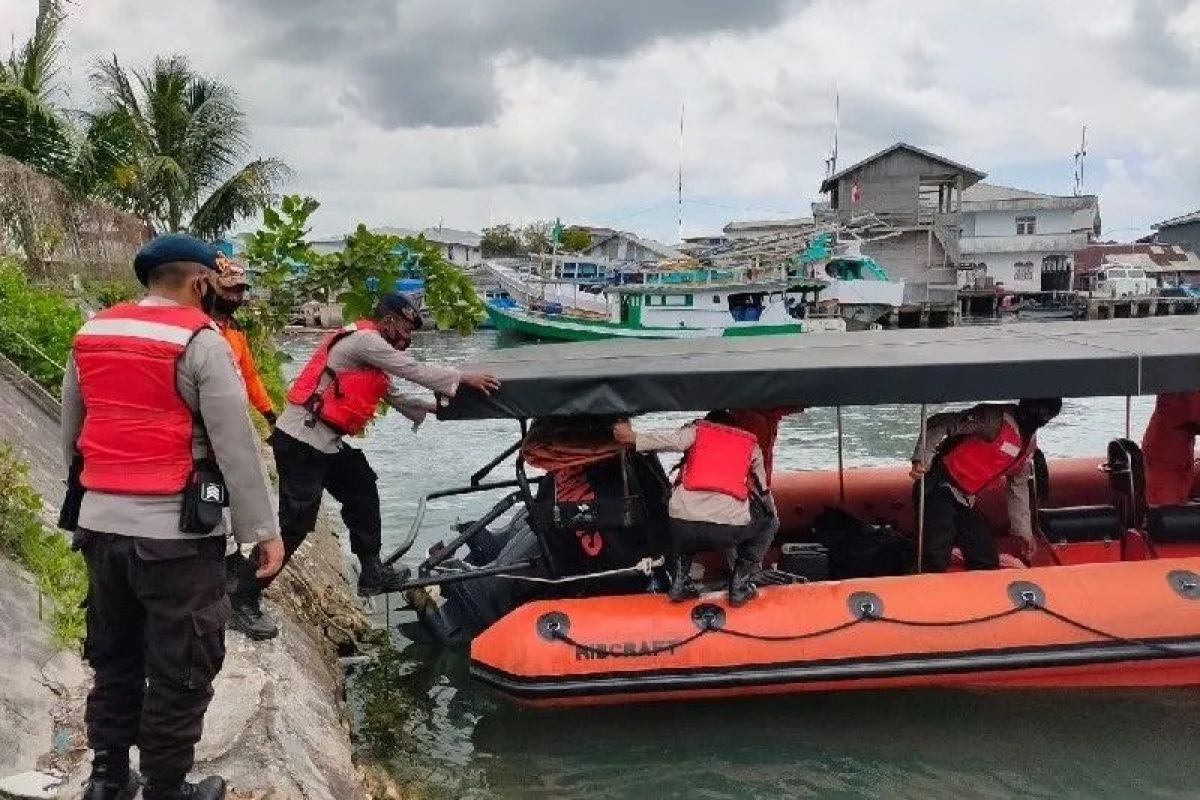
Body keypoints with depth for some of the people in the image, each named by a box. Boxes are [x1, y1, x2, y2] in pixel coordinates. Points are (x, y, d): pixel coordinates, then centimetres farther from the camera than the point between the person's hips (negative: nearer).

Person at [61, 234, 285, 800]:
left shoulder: (89, 334, 9)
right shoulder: (201, 341, -11)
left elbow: (70, 434, 18)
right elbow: (236, 447, -13)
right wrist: (264, 529, -7)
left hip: (99, 524, 7)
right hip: (175, 531, -7)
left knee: (113, 657, 20)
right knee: (180, 668, 6)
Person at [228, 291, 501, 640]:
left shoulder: (369, 347, 19)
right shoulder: (364, 340, -12)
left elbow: (392, 396, 22)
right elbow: (414, 370, -14)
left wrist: (435, 407, 19)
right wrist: (462, 378, -8)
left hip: (326, 441, 11)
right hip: (301, 441, -11)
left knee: (363, 495, 17)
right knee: (296, 522, -10)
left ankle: (373, 573, 26)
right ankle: (244, 600, -2)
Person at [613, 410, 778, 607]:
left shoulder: (696, 430, 20)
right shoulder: (750, 443, 25)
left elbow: (675, 440, -4)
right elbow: (763, 492, 31)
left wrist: (632, 437, 1)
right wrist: (772, 518, 49)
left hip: (684, 525, 1)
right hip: (730, 528, -1)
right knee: (769, 522, 31)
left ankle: (680, 582, 21)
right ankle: (740, 585, 19)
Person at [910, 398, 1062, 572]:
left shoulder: (1029, 443, 11)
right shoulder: (996, 418, -16)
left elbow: (1019, 486, 22)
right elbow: (940, 423, -21)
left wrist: (1024, 531, 24)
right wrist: (921, 459, -34)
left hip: (965, 501, 9)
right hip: (939, 489, -9)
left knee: (988, 564, 8)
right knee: (937, 562, -19)